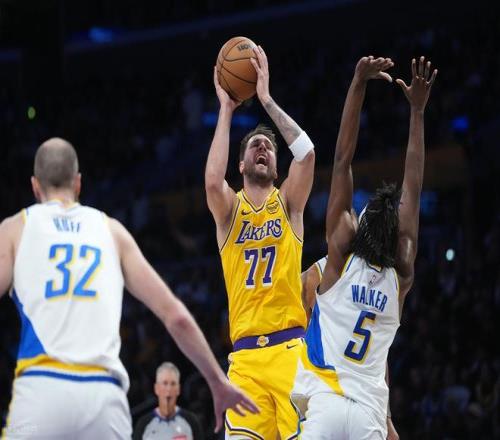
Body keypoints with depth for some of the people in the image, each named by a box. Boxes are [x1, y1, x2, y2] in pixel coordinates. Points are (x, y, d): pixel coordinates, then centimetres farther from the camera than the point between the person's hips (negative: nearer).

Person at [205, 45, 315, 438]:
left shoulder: (287, 203, 10)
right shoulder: (229, 209, 10)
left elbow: (307, 152, -9)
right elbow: (212, 180, -15)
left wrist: (266, 99, -8)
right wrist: (226, 108, -9)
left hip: (289, 348, 0)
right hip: (246, 356, 0)